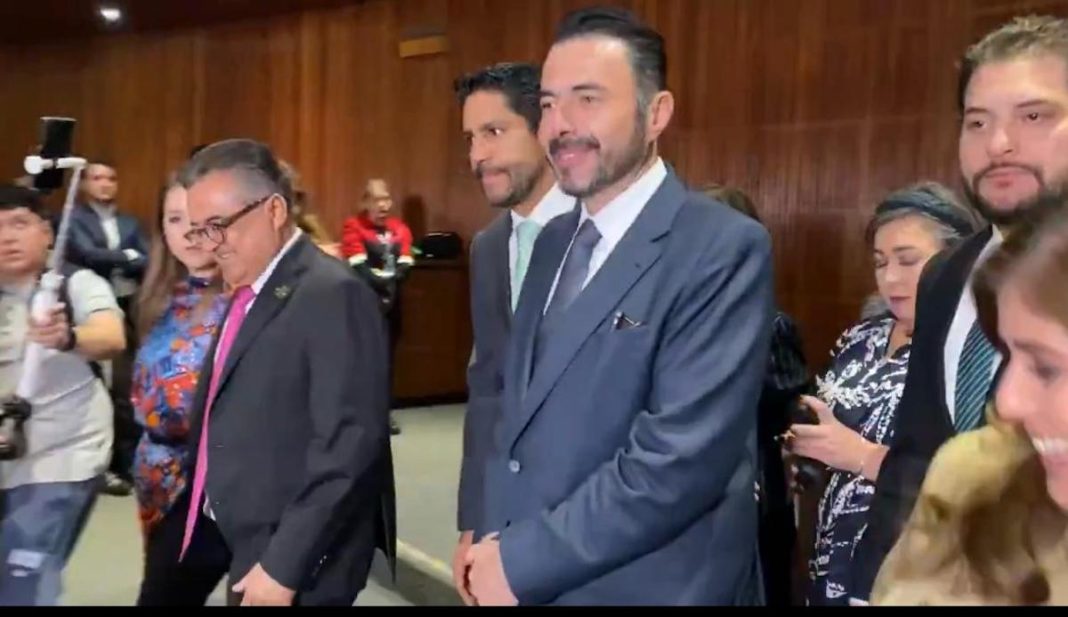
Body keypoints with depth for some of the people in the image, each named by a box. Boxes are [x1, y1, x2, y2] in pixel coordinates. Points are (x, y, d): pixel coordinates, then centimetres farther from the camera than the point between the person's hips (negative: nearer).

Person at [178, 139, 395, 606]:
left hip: (295, 559, -8)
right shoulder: (248, 292, 10)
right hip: (244, 546, 8)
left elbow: (349, 444, -24)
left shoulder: (333, 296, -18)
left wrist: (284, 567, -21)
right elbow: (232, 421, 11)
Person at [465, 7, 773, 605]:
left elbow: (680, 460, -24)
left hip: (645, 587, -6)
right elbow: (522, 411, 10)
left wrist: (521, 562, -17)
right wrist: (495, 541, -2)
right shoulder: (555, 241, 7)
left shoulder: (723, 248, -17)